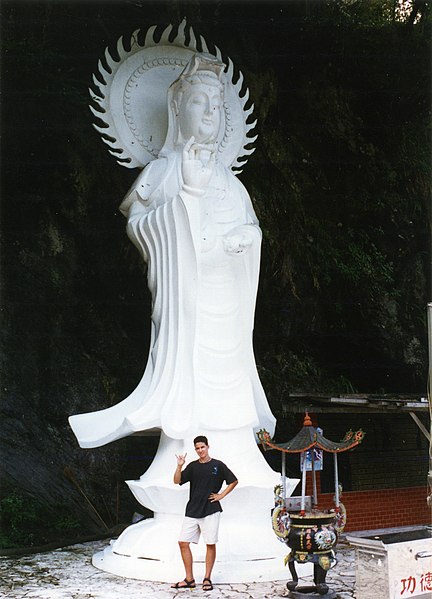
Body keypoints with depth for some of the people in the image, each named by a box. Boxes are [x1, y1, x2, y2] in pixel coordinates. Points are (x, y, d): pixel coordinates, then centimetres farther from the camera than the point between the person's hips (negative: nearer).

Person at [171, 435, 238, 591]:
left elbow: (233, 481, 8)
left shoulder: (218, 465, 1)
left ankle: (207, 578, 11)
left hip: (210, 511, -3)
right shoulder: (192, 466, 9)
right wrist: (179, 466, -12)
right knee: (183, 542, -2)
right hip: (192, 511, 3)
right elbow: (177, 481, 3)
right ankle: (189, 579, 6)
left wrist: (221, 495, 1)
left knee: (210, 544, -1)